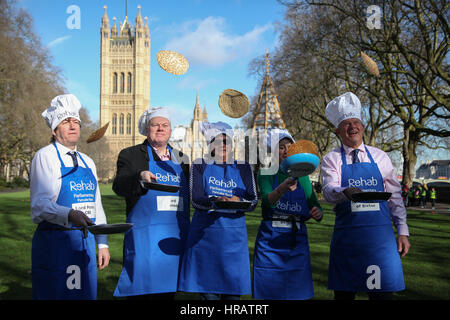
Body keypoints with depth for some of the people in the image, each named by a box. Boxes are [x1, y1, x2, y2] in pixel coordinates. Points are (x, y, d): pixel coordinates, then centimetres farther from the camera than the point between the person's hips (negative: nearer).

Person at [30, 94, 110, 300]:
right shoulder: (44, 157, -4)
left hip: (84, 242, 6)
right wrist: (70, 215, -33)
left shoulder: (87, 162, 15)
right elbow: (40, 204, -16)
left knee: (85, 294, 9)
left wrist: (102, 244, 12)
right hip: (54, 242, -6)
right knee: (54, 294, -2)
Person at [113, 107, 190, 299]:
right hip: (144, 237, -4)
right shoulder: (130, 155, 4)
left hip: (175, 238, 4)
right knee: (141, 290, -4)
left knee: (167, 291, 8)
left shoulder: (181, 159, 16)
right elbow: (119, 187, -11)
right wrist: (140, 176, -29)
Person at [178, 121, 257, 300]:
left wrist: (239, 201, -21)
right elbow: (195, 199, -7)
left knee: (233, 292, 3)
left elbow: (253, 201, 1)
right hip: (205, 234, -1)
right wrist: (214, 202, -27)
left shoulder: (243, 168, 10)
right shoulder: (200, 166, 6)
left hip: (234, 235, 1)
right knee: (208, 293, 2)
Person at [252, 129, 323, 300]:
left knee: (296, 293, 6)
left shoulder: (302, 177, 10)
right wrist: (283, 188, -40)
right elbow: (268, 199, -20)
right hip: (270, 240, -3)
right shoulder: (265, 174, 0)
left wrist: (317, 213, -15)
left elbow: (315, 207, 8)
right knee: (269, 292, 1)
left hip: (297, 241, 3)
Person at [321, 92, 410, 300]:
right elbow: (328, 191, -12)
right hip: (346, 234, -1)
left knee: (383, 291, -1)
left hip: (380, 234, 1)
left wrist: (402, 231, 7)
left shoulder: (380, 157, 11)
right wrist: (346, 192, -34)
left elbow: (395, 195, 13)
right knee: (344, 292, 4)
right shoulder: (331, 159, 5)